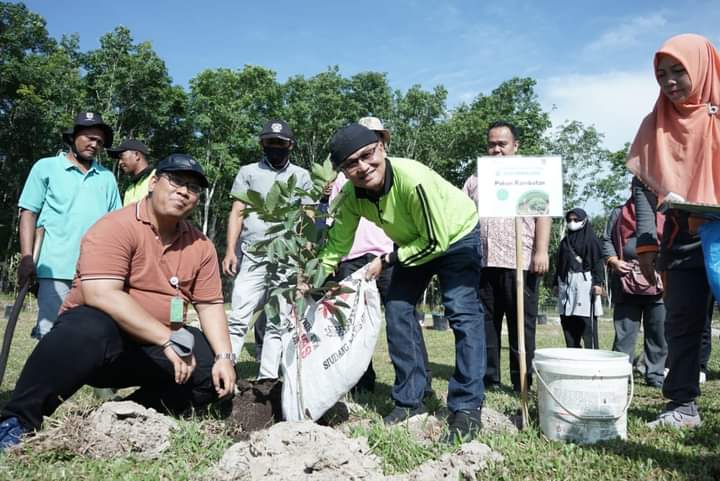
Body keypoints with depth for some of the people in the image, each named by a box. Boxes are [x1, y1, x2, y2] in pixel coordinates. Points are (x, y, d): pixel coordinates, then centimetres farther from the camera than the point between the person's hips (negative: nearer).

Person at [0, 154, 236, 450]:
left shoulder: (201, 246, 3)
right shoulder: (116, 228, -17)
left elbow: (210, 305, 4)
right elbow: (101, 295, -29)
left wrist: (224, 357, -13)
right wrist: (169, 340, -30)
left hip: (153, 350, 6)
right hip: (98, 330, -6)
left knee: (217, 368, -11)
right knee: (88, 327, -38)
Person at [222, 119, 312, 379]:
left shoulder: (301, 176, 13)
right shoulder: (248, 172, 11)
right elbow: (237, 213, 7)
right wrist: (230, 250, -5)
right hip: (252, 258, -1)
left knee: (275, 323, 4)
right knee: (239, 318, -8)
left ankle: (268, 378, 10)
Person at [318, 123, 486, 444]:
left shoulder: (414, 180, -38)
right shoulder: (350, 195, -19)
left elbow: (436, 242, -30)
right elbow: (336, 246, -8)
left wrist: (386, 261, -24)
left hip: (457, 236, -6)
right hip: (414, 242, 6)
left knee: (462, 312, -18)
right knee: (397, 310, 0)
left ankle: (467, 408, -9)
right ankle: (410, 400, 12)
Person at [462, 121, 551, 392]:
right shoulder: (475, 180, 20)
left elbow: (543, 214, 0)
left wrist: (541, 251, -11)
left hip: (520, 262, -3)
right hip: (482, 262, 4)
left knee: (521, 324, 0)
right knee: (485, 323, 6)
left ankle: (522, 382, 8)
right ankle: (488, 378, 15)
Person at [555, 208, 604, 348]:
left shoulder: (590, 239, 3)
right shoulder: (565, 241, 20)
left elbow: (597, 262, -5)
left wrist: (598, 282, -14)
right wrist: (556, 283, 16)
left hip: (584, 282, -6)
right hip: (566, 283, 6)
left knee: (587, 324, -10)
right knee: (567, 323, 5)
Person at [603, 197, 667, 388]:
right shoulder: (619, 213, 14)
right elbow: (606, 240, 10)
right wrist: (613, 261, -6)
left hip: (657, 282, 1)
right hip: (627, 281, -1)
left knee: (659, 333, 5)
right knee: (625, 332, 1)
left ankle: (655, 375, 17)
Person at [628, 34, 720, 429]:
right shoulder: (656, 123, 9)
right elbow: (642, 184, 5)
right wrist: (646, 242, -4)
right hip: (681, 240, 2)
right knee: (682, 321, 4)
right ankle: (682, 405, 11)